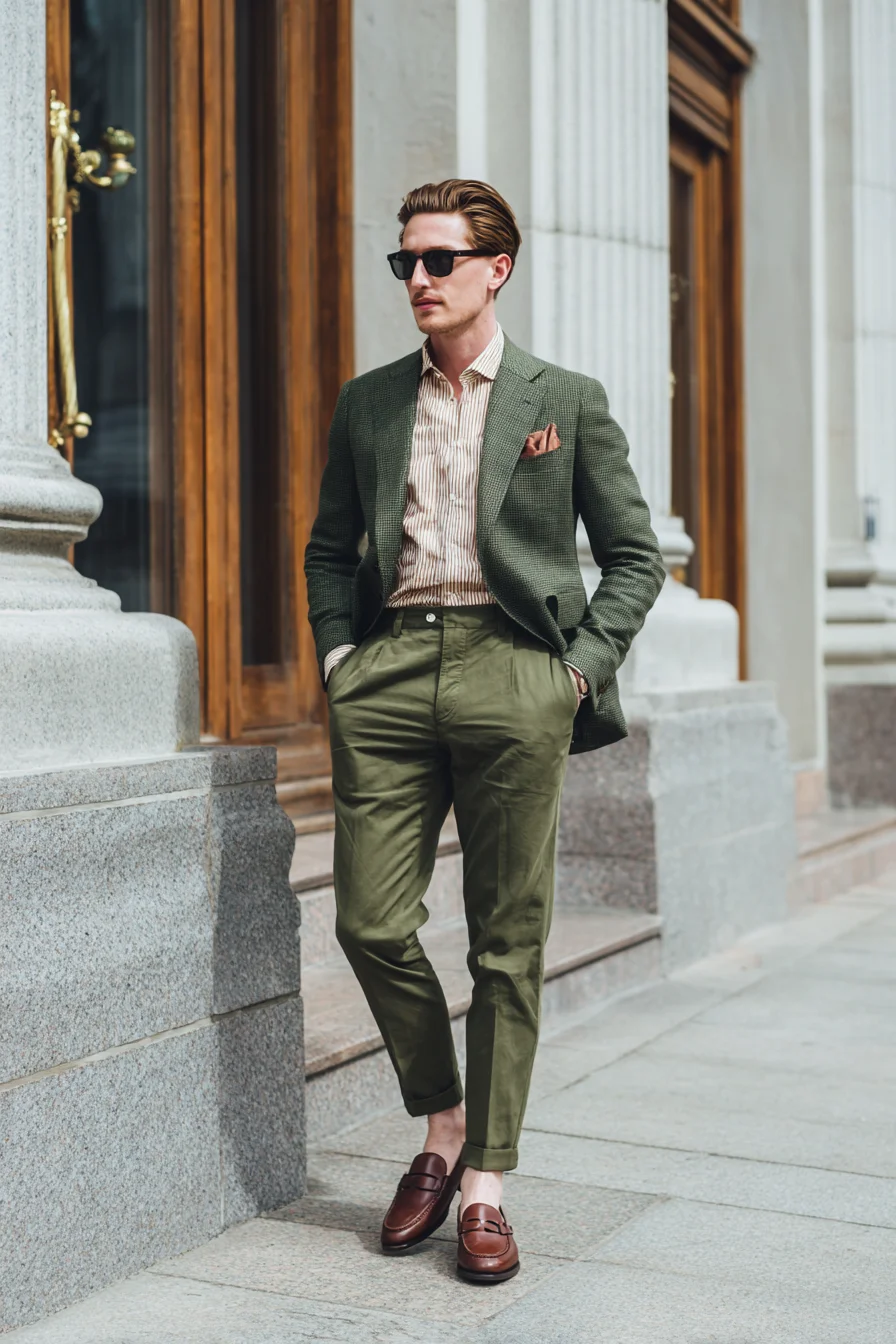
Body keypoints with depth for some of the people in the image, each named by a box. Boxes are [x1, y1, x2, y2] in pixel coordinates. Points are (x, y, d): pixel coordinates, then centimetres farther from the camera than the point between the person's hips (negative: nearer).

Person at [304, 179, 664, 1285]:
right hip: (387, 673, 3)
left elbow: (634, 554, 9)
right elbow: (330, 549, 22)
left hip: (511, 672, -2)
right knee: (370, 923, -2)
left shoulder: (565, 400, 7)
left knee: (508, 941, 2)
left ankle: (487, 1183, 14)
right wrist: (339, 654, 7)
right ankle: (441, 1128, 23)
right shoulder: (366, 403, 16)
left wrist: (583, 666, -3)